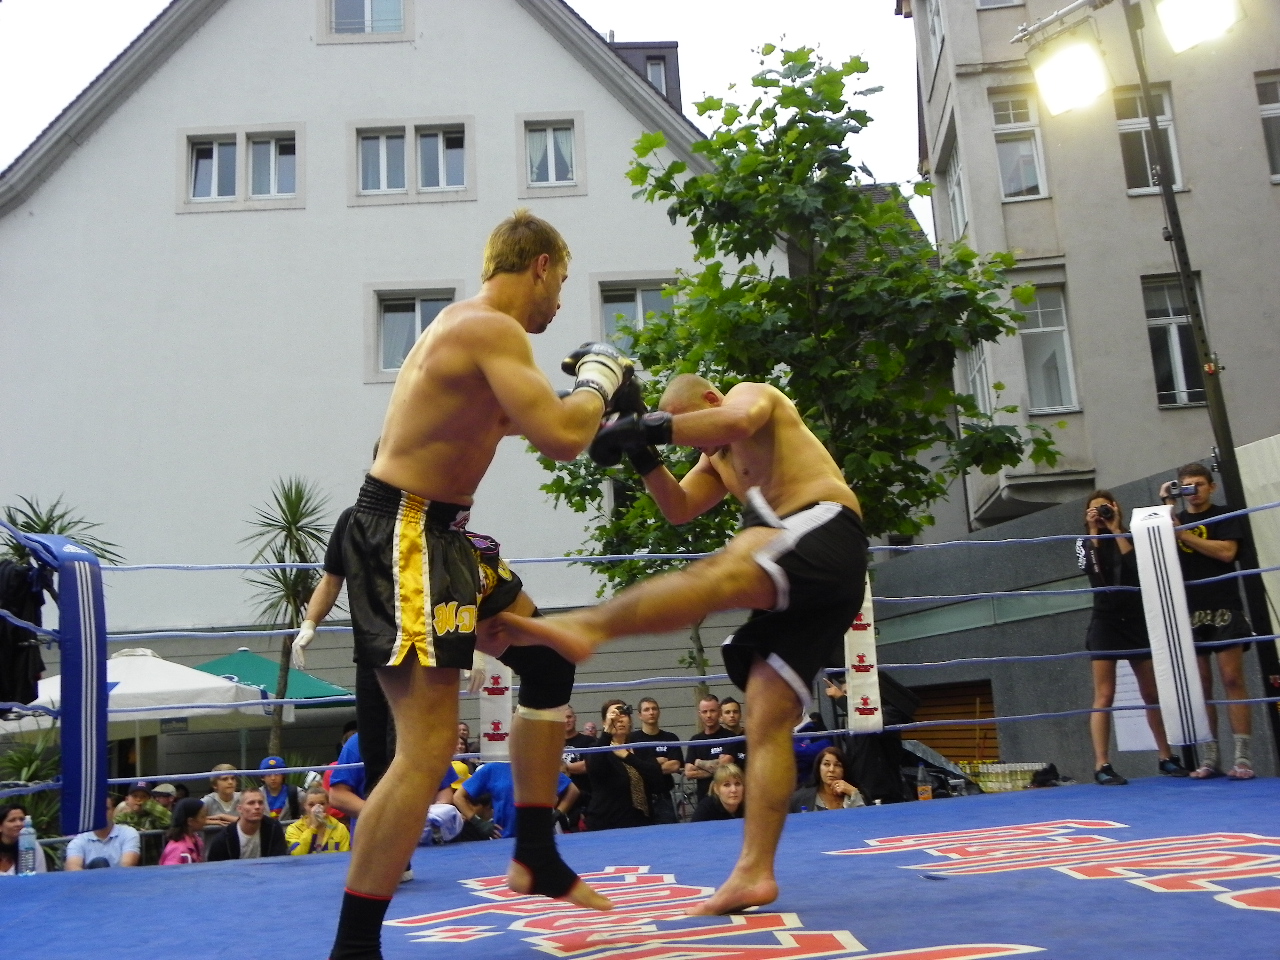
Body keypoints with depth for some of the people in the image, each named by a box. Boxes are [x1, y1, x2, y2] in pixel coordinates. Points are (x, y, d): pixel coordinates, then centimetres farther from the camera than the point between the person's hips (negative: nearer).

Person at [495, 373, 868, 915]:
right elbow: (679, 509, 20)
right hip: (797, 586, 9)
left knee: (720, 573, -37)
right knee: (766, 716, -1)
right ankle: (754, 873, -5)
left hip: (826, 532, -9)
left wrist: (651, 427, -13)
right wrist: (643, 455, 7)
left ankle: (586, 627, -61)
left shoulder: (750, 393, 12)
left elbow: (735, 422, -13)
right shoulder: (719, 463, 34)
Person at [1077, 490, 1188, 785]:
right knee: (1104, 697, -8)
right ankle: (1101, 766, -12)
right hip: (1105, 622, -2)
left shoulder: (1131, 538, 10)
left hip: (1137, 620, 2)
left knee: (1153, 694, 7)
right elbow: (1090, 569, -12)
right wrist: (1094, 532, -8)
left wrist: (1115, 529, -8)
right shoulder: (1086, 542, 8)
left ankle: (1167, 758, 18)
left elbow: (1137, 565, -11)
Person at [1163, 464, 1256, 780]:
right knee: (1199, 687, 1)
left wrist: (1183, 535, -11)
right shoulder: (1173, 520, 15)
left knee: (1232, 681, -7)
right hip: (1188, 613, 3)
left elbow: (1226, 552, -10)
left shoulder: (1226, 516, 6)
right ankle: (1208, 760, 3)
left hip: (1223, 610, -3)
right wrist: (1166, 507, -5)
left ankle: (1243, 758, -7)